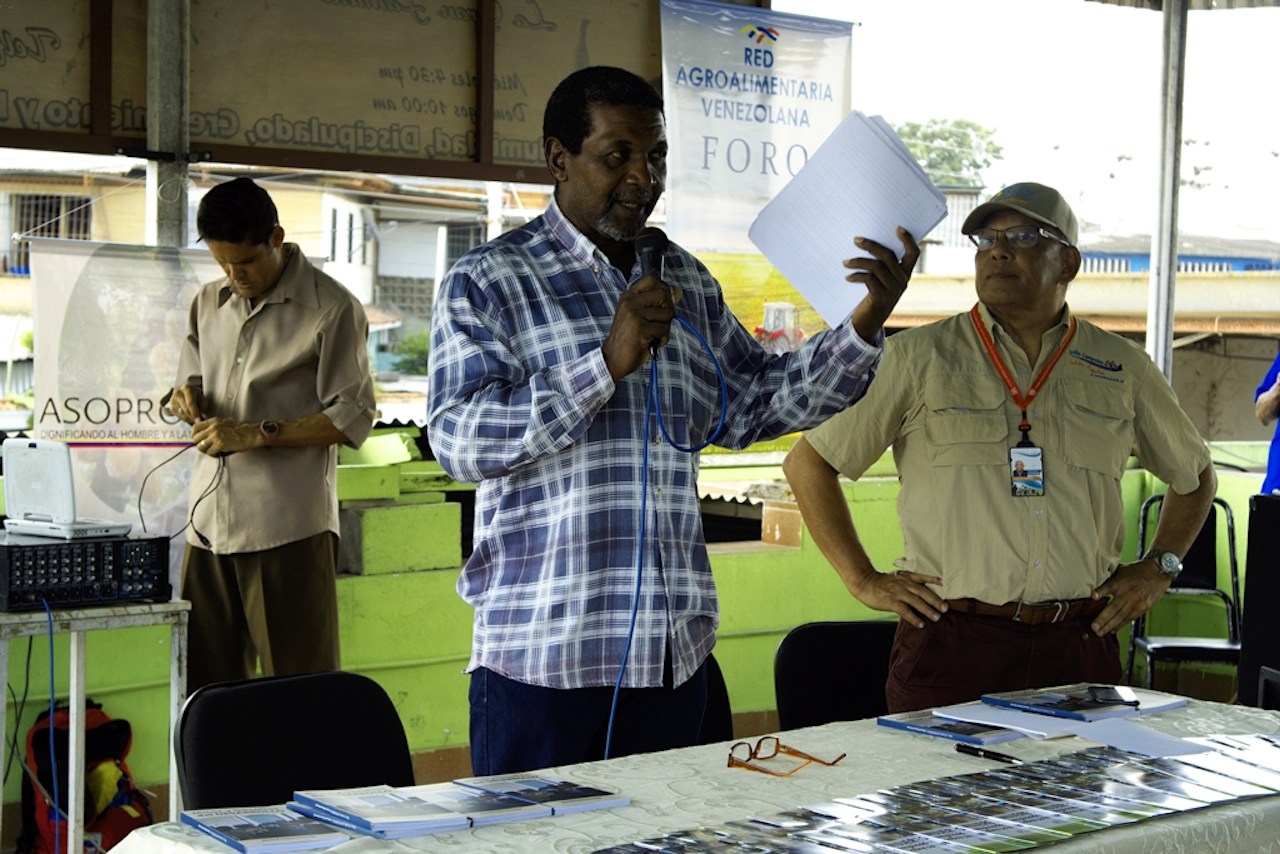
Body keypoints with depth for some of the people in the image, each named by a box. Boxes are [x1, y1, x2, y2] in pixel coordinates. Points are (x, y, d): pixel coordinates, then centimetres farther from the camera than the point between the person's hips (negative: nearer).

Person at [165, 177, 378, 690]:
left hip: (288, 529, -6)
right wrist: (187, 396, 2)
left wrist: (257, 434, -15)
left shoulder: (331, 309, -4)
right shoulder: (209, 303, 16)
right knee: (205, 685, 8)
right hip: (210, 525, 6)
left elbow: (352, 418, -7)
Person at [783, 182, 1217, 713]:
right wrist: (863, 580, -1)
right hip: (951, 645, -2)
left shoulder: (1122, 368, 11)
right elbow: (807, 463, 5)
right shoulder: (918, 357, 3)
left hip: (1081, 646, 2)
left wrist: (1158, 567, 13)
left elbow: (1195, 475, 26)